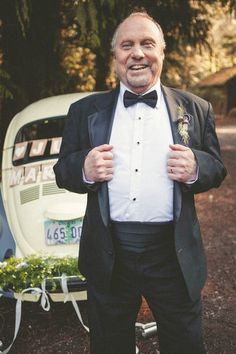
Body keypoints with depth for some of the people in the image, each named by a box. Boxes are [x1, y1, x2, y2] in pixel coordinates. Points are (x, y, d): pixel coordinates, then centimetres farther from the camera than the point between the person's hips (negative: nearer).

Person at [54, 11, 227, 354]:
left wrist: (196, 168, -15)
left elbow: (217, 168, 9)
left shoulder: (196, 109, 5)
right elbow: (62, 171, 8)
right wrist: (84, 168, -15)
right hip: (108, 255, 1)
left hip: (175, 255, 0)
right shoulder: (85, 110, 5)